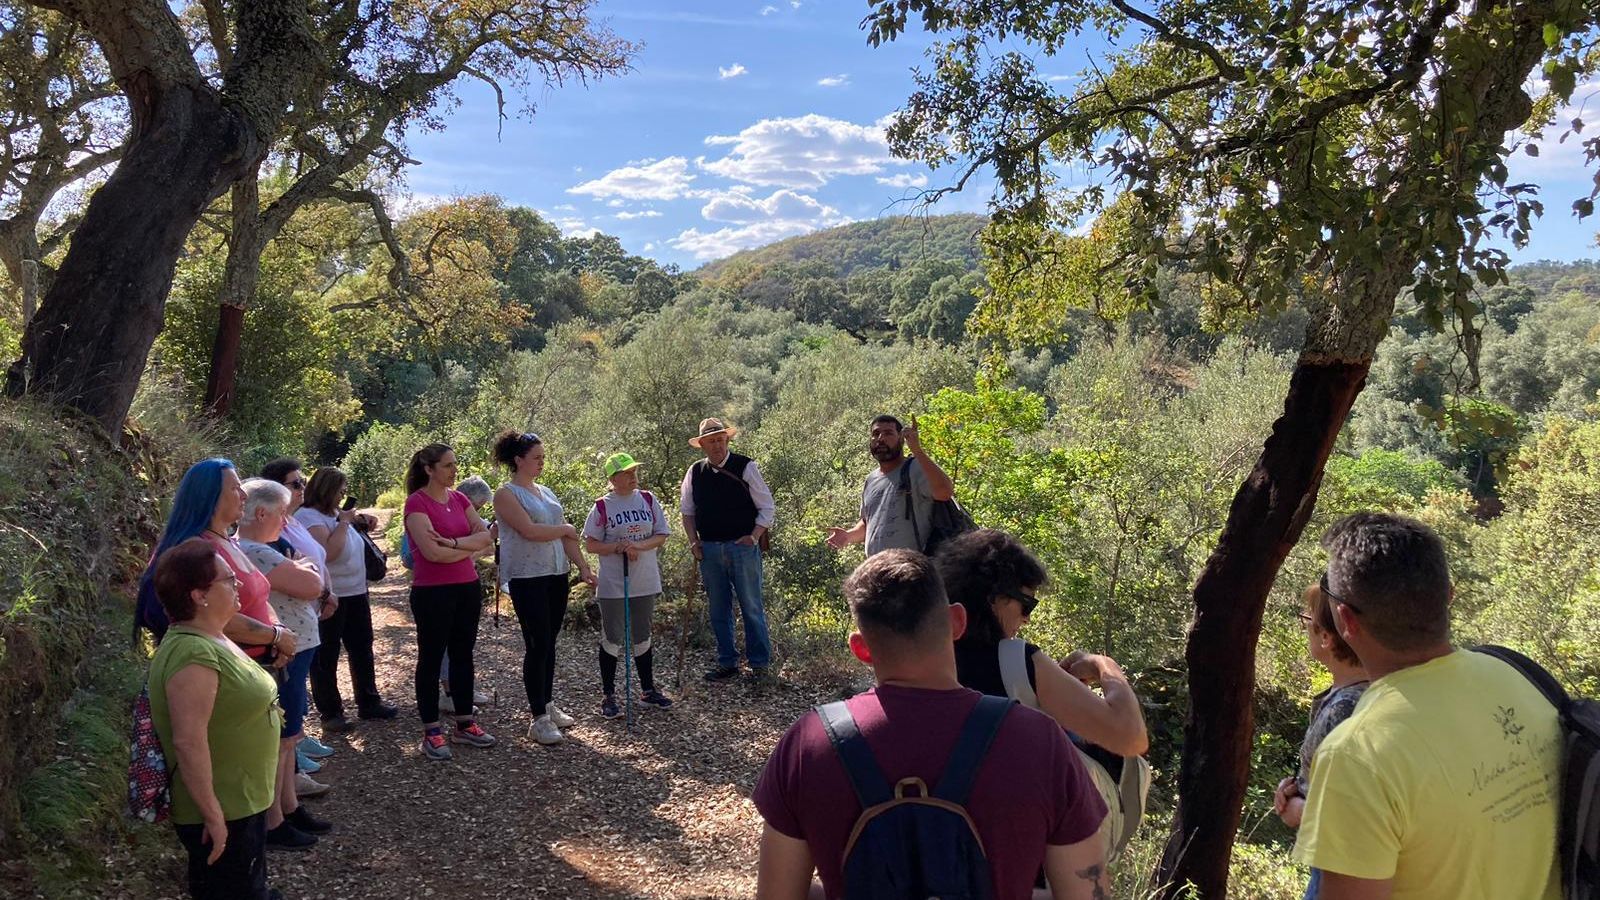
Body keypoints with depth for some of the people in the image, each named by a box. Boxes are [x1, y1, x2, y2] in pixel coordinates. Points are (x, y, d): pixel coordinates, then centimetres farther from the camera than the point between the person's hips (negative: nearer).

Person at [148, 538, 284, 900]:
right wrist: (213, 814, -25)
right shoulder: (194, 654, -27)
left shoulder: (211, 639, 6)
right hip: (222, 811, -9)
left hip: (242, 801, 9)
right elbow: (189, 742, -29)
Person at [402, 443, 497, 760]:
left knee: (463, 655, 13)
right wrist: (469, 547, -8)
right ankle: (431, 733, 12)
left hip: (467, 588, 7)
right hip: (432, 592, -7)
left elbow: (485, 536, -1)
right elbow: (432, 552, -22)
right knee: (431, 658, 4)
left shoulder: (459, 499, 8)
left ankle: (464, 724, 24)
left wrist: (452, 542, -17)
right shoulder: (416, 503, -12)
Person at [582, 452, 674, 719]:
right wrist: (617, 548, -19)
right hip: (613, 585, -3)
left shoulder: (648, 500, 2)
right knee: (612, 640, 5)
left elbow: (661, 535, 1)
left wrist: (639, 546, -17)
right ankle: (608, 696, 16)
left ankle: (648, 689, 28)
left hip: (645, 583, 3)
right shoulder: (602, 507, -6)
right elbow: (590, 544, -5)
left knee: (642, 638, 15)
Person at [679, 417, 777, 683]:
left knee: (752, 608, 1)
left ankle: (759, 664, 12)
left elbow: (767, 507, 0)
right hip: (709, 549, 4)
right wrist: (693, 541, 5)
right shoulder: (695, 472, 7)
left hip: (742, 547, -4)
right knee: (718, 610, 11)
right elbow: (687, 510, 17)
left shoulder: (746, 467, -3)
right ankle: (727, 664, 22)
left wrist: (754, 536, -11)